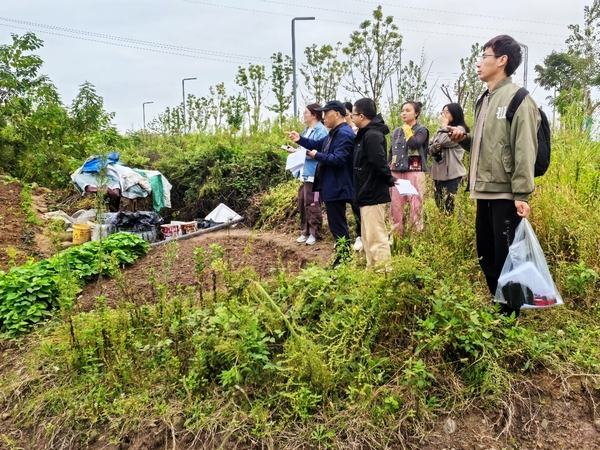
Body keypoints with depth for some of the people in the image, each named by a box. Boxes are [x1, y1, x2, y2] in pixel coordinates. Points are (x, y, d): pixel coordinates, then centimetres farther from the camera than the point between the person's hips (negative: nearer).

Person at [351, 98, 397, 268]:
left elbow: (379, 163, -24)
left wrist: (390, 180, -11)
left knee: (376, 239, -6)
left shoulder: (372, 135, -17)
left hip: (373, 195, -10)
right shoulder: (366, 134, 14)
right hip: (368, 194, 10)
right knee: (369, 238, 16)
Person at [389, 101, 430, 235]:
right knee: (395, 205, 3)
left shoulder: (422, 130, 3)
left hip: (415, 172, -5)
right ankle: (396, 234, 11)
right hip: (397, 173, 5)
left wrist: (407, 129, -3)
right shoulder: (397, 131, 17)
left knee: (415, 205, -7)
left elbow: (414, 143, -18)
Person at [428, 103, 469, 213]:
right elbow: (429, 149, 17)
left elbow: (443, 141, -17)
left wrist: (444, 125, 0)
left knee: (450, 209, -11)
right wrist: (434, 147, -7)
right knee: (439, 208, 10)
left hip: (452, 175, -8)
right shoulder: (441, 131, 20)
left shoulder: (460, 129, -4)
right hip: (438, 174, 8)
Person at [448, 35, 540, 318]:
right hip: (484, 192, 9)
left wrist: (522, 193, -20)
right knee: (486, 254, 15)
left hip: (505, 194, -9)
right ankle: (498, 306, 30)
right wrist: (464, 139, 5)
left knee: (506, 257, -2)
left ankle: (510, 314, 13)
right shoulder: (484, 101, 17)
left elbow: (524, 149, -15)